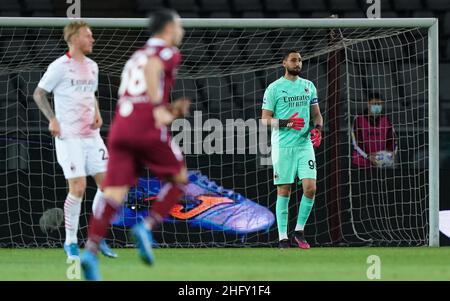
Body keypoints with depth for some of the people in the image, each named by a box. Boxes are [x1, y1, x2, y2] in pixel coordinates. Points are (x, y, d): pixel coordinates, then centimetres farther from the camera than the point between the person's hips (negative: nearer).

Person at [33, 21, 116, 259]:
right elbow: (38, 93, -5)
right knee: (78, 188, -11)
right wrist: (52, 119, -16)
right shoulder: (60, 66, -8)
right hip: (69, 137, -7)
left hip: (91, 135, 7)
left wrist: (97, 114, 8)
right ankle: (71, 242, 3)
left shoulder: (92, 66, 13)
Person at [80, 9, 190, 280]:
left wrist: (170, 111, 26)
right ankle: (147, 228, -4)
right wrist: (159, 108, -18)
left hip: (120, 126, 6)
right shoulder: (169, 52, 5)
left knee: (114, 194, -3)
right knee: (179, 179, 13)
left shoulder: (137, 55, 28)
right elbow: (151, 67, -18)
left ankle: (91, 251, -20)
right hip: (148, 129, -6)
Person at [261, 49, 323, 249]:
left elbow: (317, 114, 19)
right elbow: (265, 119, -3)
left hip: (305, 144, 4)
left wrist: (317, 129, -1)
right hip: (283, 146, -4)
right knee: (284, 191, -1)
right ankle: (283, 236, 5)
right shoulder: (274, 88, -1)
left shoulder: (308, 86, 13)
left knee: (310, 188, -8)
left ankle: (299, 230, 8)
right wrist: (287, 123, -18)